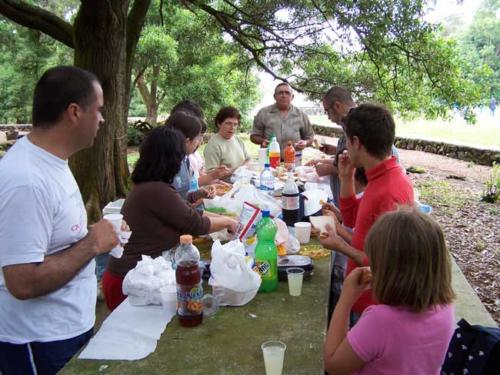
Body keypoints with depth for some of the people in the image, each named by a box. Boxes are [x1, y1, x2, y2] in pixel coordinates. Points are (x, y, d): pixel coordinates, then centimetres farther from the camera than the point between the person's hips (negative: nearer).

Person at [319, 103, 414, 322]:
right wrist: (347, 179, 1)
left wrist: (341, 246, -19)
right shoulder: (382, 179, -1)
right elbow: (353, 220, 11)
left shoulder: (390, 194, -30)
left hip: (372, 306, -8)